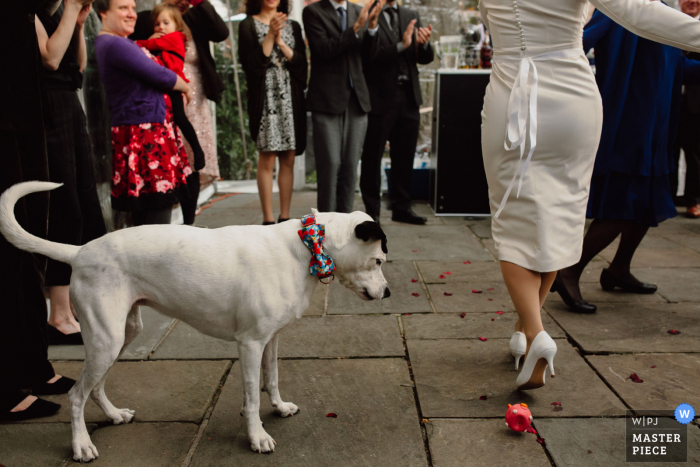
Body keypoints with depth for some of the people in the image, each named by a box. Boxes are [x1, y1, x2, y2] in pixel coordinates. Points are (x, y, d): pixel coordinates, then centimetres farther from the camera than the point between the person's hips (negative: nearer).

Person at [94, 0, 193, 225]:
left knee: (144, 222, 14)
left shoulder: (107, 43, 19)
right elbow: (160, 76, -13)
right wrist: (186, 87, 5)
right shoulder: (115, 44, -14)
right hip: (146, 138, -11)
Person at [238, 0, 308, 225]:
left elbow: (302, 64, 5)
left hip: (291, 98, 3)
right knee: (267, 159, -6)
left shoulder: (292, 26, 15)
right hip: (265, 99, -3)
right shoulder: (248, 25, 5)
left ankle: (285, 217, 8)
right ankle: (268, 219, -1)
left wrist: (281, 42, -6)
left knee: (288, 159, 2)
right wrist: (270, 35, -10)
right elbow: (251, 64, -6)